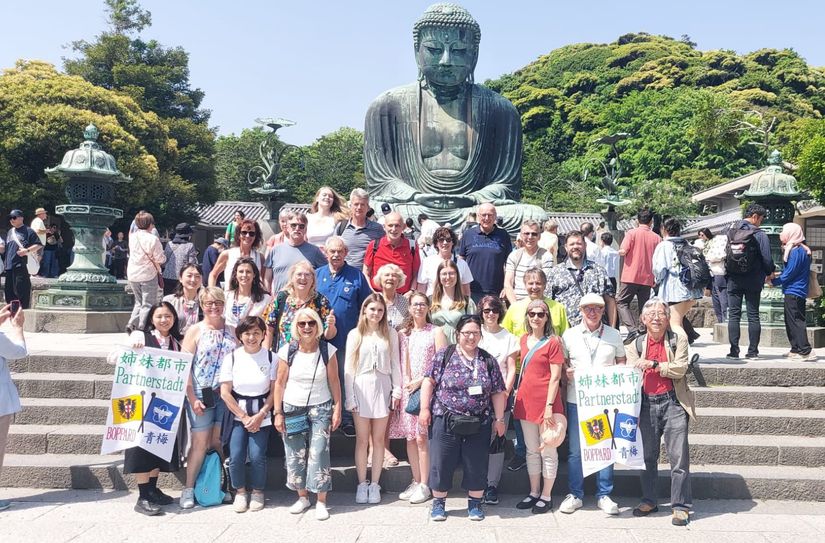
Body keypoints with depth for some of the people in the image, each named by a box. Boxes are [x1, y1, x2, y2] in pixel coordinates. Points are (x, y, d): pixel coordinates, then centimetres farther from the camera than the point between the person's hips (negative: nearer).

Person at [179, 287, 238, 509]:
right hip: (201, 395, -3)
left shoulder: (232, 331, 8)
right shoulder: (195, 331, -1)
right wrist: (192, 398, -11)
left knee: (219, 441, 8)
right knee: (200, 442, -1)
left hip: (226, 394, 3)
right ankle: (189, 489, 9)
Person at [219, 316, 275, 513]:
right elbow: (225, 393, -2)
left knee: (257, 456, -11)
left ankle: (258, 492, 15)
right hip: (237, 414, 1)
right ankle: (239, 492, 16)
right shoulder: (231, 357, -2)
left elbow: (274, 391, -2)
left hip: (262, 414, -1)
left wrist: (260, 415, -11)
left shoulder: (271, 357, -3)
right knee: (236, 456, -10)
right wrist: (244, 417, -7)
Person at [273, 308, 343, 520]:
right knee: (295, 454, 7)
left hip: (320, 408, -2)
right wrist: (278, 413, 0)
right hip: (292, 408, 2)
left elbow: (334, 381, 0)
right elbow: (280, 383, 1)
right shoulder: (287, 351, -4)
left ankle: (321, 502, 2)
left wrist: (337, 409, -3)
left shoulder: (328, 350, -5)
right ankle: (303, 497, 24)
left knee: (318, 453, -8)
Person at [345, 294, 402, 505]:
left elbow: (395, 364, 6)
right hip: (361, 387, 0)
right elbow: (349, 368, 2)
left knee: (378, 439, 5)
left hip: (382, 388, 1)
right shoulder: (355, 334, 4)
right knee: (362, 440, 3)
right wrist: (350, 398, -3)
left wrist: (397, 390, -1)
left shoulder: (390, 334, 6)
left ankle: (374, 484, 14)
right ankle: (362, 484, 13)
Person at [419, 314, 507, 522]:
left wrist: (499, 419, 4)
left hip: (478, 424, 2)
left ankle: (475, 503, 25)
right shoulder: (444, 355, -1)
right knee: (442, 463, 4)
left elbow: (498, 393, 7)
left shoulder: (488, 360, 4)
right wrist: (425, 408, -6)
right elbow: (429, 381, -1)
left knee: (477, 464, 7)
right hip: (445, 421, -2)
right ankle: (438, 502, 21)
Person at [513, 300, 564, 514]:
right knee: (531, 450, 14)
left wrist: (549, 406, -16)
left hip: (545, 402, -6)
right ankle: (534, 492, 26)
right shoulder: (523, 340, 10)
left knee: (547, 451, 4)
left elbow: (555, 377, -11)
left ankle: (546, 496, 15)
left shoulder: (553, 342, -8)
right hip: (526, 400, 6)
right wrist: (518, 394, 13)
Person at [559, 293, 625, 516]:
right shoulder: (569, 335, 5)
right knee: (575, 449, 4)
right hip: (576, 400, 0)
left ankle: (604, 495, 18)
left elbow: (622, 362, 15)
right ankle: (574, 495, 15)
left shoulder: (614, 335, 7)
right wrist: (566, 373, -11)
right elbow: (561, 362, 10)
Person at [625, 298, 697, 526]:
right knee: (647, 456, 10)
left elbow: (680, 369, -8)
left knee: (679, 455, -4)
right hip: (647, 405, 3)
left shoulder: (678, 339, 3)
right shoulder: (636, 345, 9)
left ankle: (680, 506, 5)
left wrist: (654, 365, -17)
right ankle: (649, 501, 24)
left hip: (673, 403, -3)